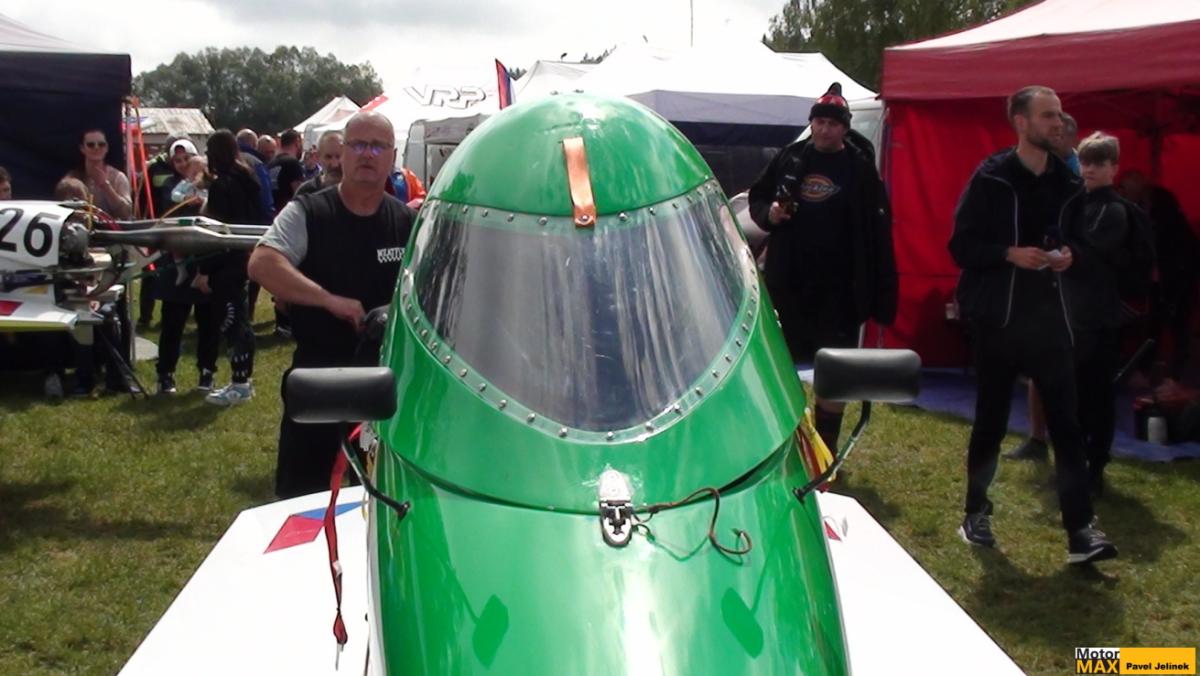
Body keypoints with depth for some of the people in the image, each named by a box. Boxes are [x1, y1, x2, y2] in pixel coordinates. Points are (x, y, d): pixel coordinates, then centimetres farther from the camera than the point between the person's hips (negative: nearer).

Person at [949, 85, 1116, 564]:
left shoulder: (1065, 181, 7)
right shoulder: (991, 178, -6)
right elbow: (961, 246, -7)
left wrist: (1067, 254, -3)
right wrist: (1010, 254, -21)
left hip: (1048, 316, 3)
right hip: (998, 316, -3)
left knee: (1066, 421, -4)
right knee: (990, 421, 8)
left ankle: (1080, 530, -1)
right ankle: (976, 513, 26)